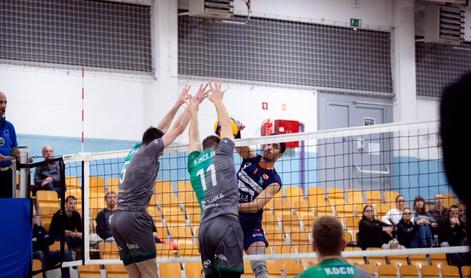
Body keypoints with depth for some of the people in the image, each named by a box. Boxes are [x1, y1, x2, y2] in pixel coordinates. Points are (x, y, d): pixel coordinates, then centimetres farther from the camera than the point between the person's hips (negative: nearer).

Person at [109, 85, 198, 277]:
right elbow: (178, 129, 5)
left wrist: (178, 104, 34)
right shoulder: (149, 149, 0)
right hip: (134, 217, -8)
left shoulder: (136, 150, 20)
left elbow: (160, 130, 31)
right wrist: (191, 107, 17)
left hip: (117, 219, 8)